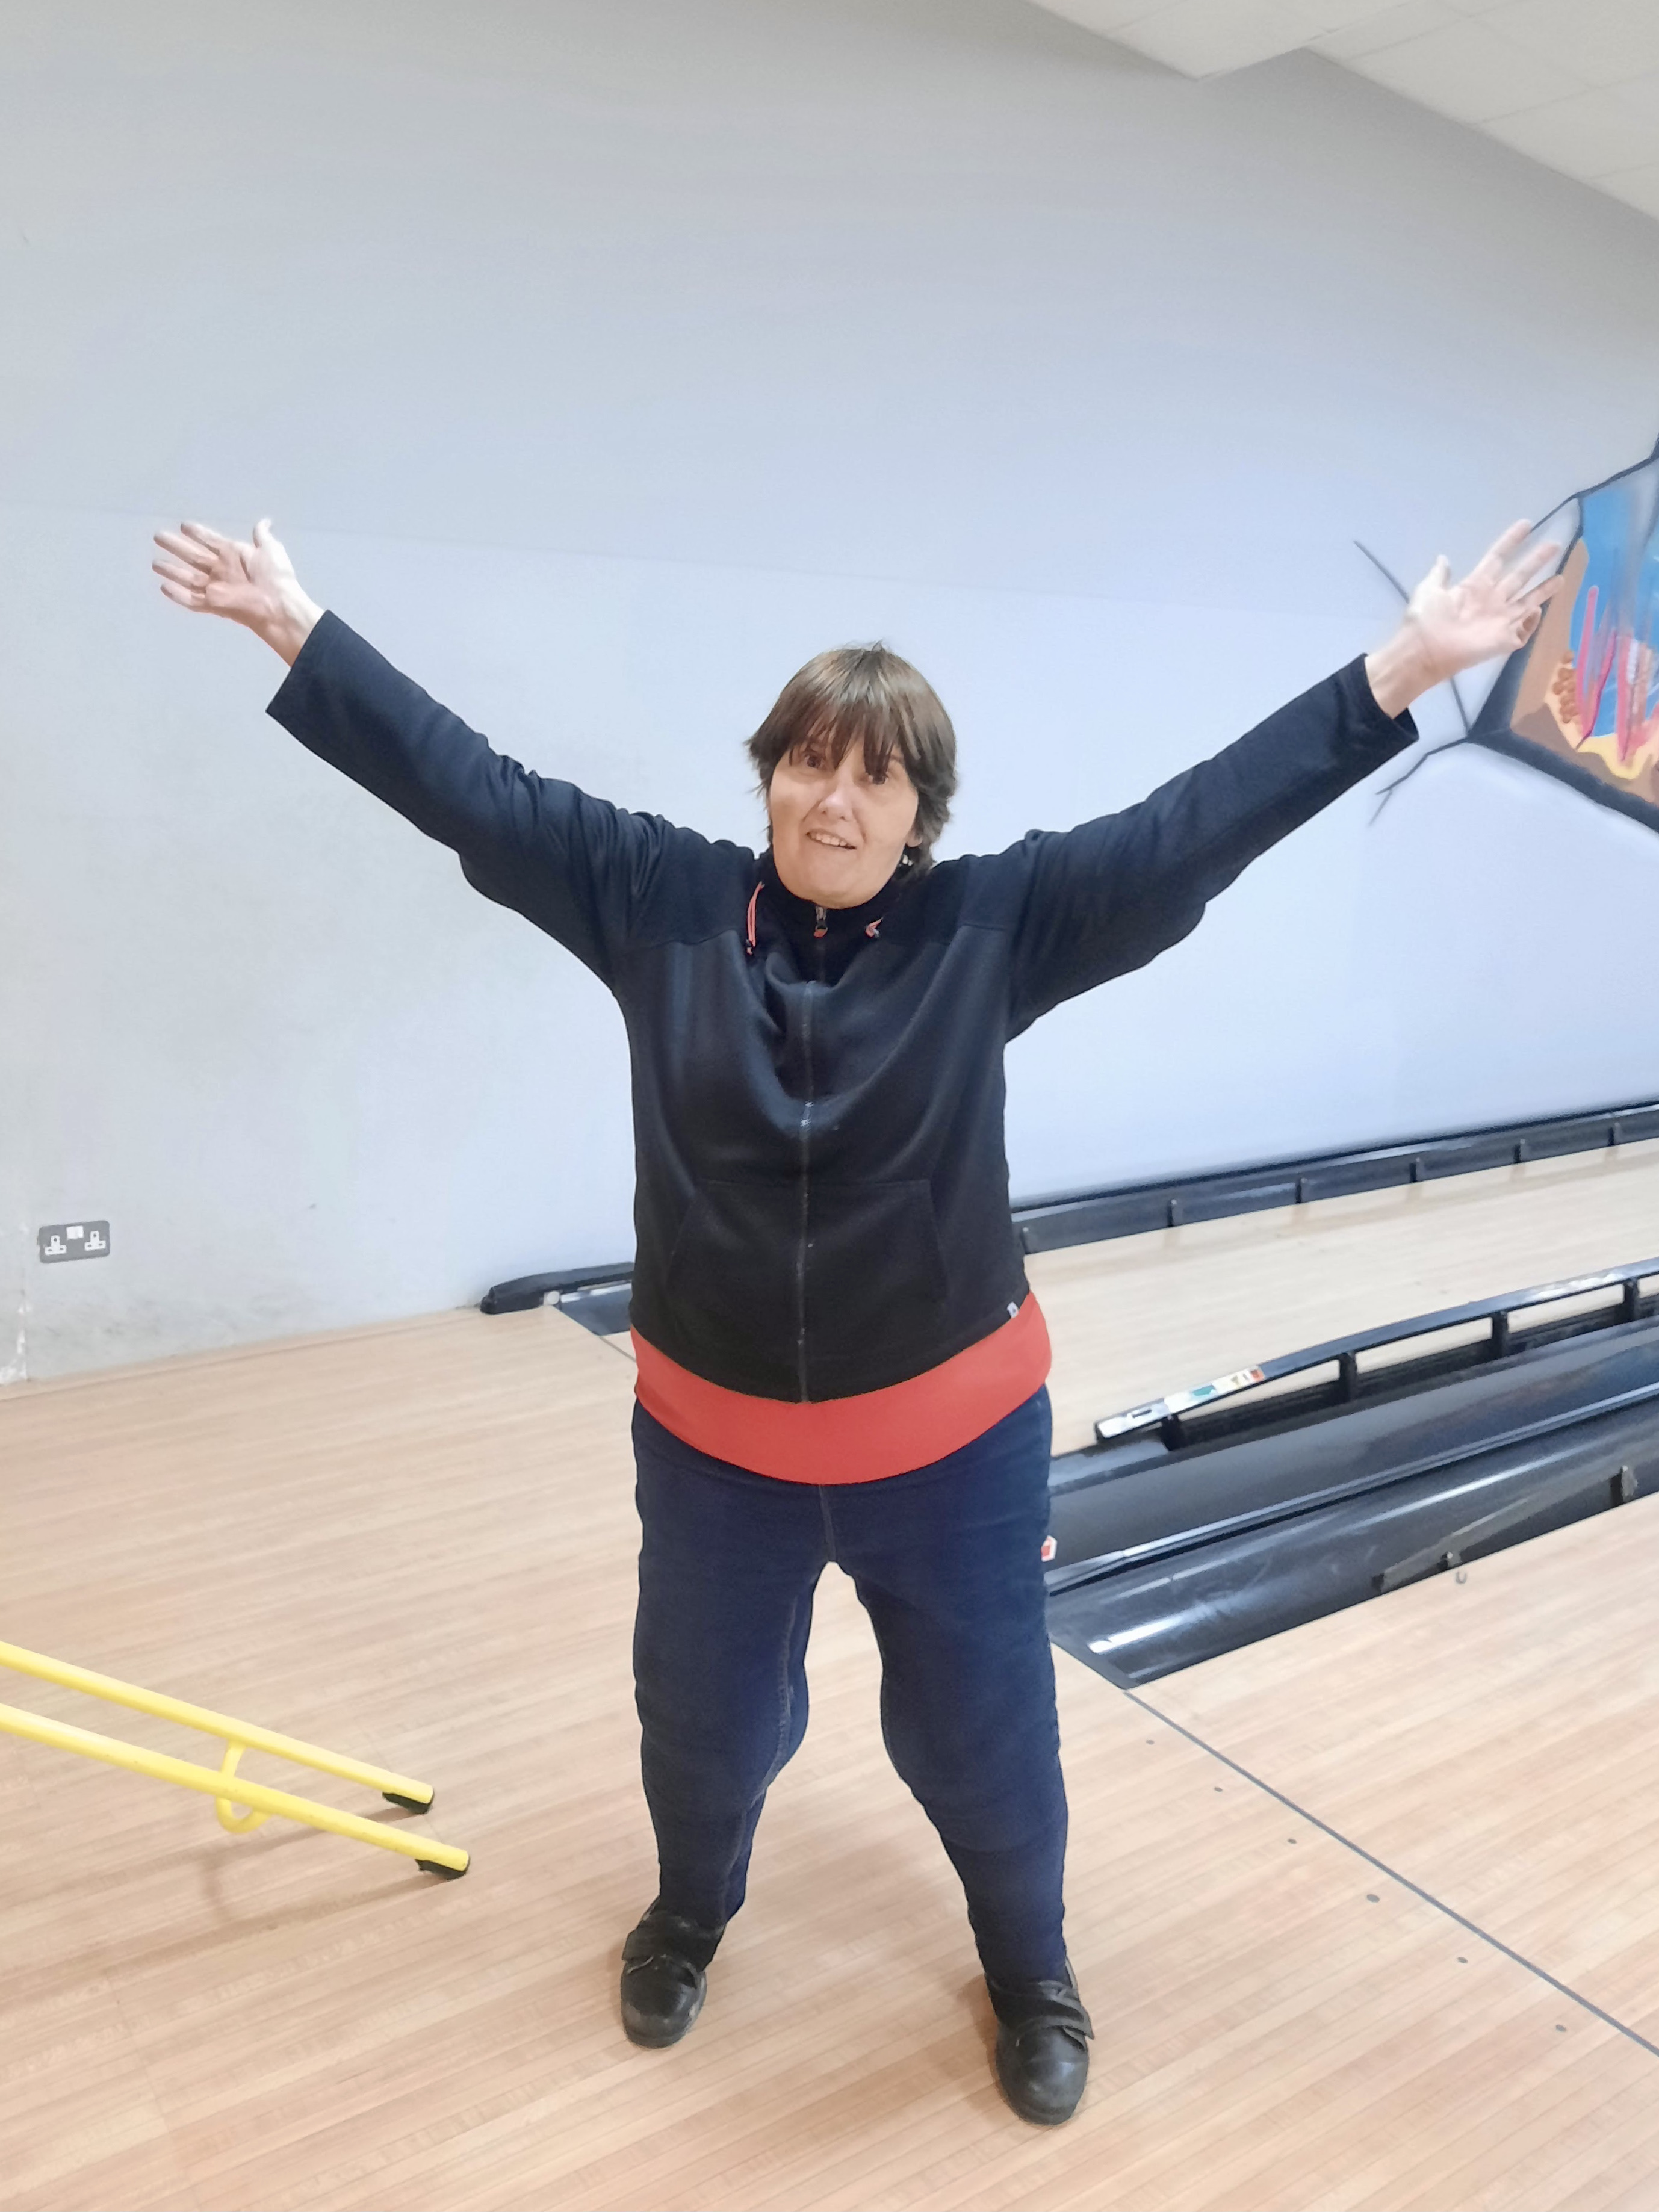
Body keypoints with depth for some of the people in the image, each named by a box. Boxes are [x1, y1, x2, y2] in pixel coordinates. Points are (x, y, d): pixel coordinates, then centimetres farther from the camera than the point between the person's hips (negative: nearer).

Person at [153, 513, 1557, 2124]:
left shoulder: (997, 925, -11)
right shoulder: (658, 903, -8)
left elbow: (1202, 822, -14)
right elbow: (472, 788, -5)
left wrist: (1406, 668, -19)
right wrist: (297, 629, -3)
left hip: (951, 1442, -1)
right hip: (711, 1439, 2)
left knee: (982, 1738, 18)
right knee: (702, 1723, 24)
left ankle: (1032, 1973, 49)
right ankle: (689, 1912, 58)